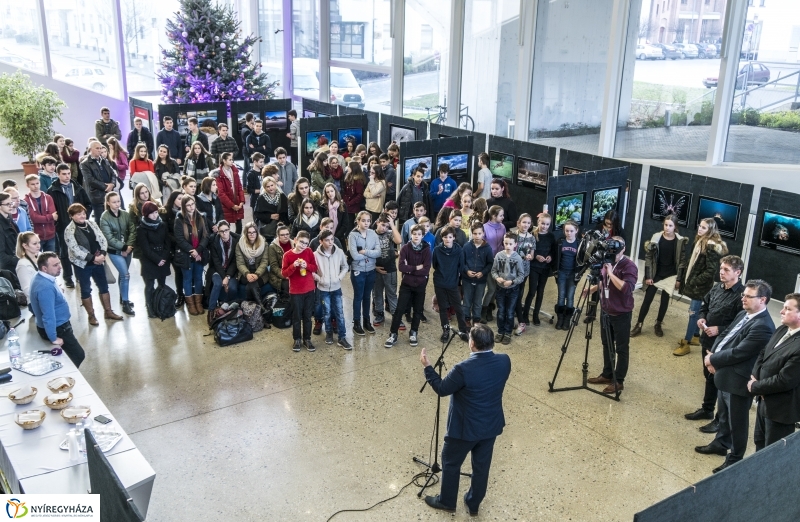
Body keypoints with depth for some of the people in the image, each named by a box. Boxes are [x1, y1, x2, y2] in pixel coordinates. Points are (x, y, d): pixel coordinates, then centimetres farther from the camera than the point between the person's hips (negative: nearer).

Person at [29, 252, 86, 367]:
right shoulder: (45, 287, -33)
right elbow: (48, 316, -31)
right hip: (57, 329, -11)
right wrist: (53, 338, -25)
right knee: (79, 356, -1)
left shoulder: (42, 279, 1)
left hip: (58, 326, 11)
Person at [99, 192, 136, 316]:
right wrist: (124, 247, -19)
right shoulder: (104, 218, -13)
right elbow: (109, 238, -17)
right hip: (114, 251, -4)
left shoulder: (125, 214, -1)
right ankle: (125, 303, -1)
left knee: (122, 274, 17)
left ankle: (123, 298, 34)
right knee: (126, 274, -11)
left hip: (127, 249, 4)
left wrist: (129, 246, -16)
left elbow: (133, 230, -4)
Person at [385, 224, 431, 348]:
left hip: (420, 285, 1)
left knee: (418, 310, 10)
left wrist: (409, 269, -15)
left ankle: (413, 333, 26)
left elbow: (426, 270, -14)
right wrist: (416, 268, -16)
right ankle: (393, 335, 6)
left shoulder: (426, 249, -5)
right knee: (400, 309, -1)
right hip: (406, 284, -1)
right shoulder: (405, 248, -6)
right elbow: (401, 267, -17)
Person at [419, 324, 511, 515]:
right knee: (481, 466, 23)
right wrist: (489, 350, 18)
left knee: (451, 463, 19)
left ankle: (446, 501, 38)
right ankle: (473, 504, 41)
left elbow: (442, 389, -16)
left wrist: (428, 367, -7)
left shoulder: (463, 369, -30)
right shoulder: (504, 361, -14)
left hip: (465, 428, -5)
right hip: (491, 426, 6)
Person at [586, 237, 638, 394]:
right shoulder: (607, 262, 5)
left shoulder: (629, 266, -19)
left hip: (621, 314, -8)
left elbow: (626, 288, -33)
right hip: (605, 311, 8)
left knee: (621, 348, 3)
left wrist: (610, 272, -30)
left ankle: (619, 381, 12)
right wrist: (591, 289, 7)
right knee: (606, 344, 18)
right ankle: (607, 375, 31)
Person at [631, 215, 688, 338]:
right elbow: (648, 257, -5)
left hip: (670, 276, 0)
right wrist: (648, 276, -8)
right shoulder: (656, 237, -9)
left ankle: (658, 325, 26)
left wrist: (679, 279, -4)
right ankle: (638, 325, 10)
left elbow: (682, 261, -2)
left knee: (665, 301, 10)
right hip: (655, 274, 0)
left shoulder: (680, 241, -7)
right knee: (647, 299, 2)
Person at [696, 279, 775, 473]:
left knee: (737, 422, 9)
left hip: (738, 381, -9)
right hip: (726, 375, 9)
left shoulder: (763, 326, -25)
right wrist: (713, 355, -5)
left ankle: (735, 460, 25)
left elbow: (737, 353, -26)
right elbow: (724, 335, 12)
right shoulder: (743, 314, 6)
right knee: (724, 415, 27)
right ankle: (720, 444, 47)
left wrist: (712, 359, -14)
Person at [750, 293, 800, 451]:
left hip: (780, 408, -9)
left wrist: (755, 387, -14)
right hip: (764, 400, 9)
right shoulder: (782, 330, 1)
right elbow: (762, 354, 9)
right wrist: (755, 377, -7)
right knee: (760, 442, 26)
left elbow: (784, 380, -28)